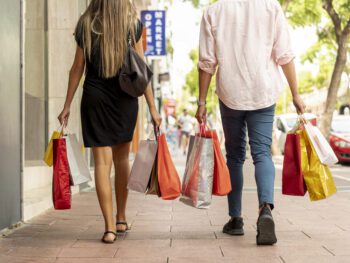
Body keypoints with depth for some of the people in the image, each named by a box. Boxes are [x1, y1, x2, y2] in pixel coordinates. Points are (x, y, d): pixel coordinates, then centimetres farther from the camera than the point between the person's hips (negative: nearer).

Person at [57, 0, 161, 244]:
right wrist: (152, 108, 1)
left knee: (102, 162, -1)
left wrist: (67, 105, 8)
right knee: (122, 158, 16)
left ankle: (110, 227, -4)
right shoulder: (133, 24, 0)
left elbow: (77, 68, 2)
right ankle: (121, 219, 25)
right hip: (125, 98, 1)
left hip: (95, 98, -1)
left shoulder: (86, 25, 1)